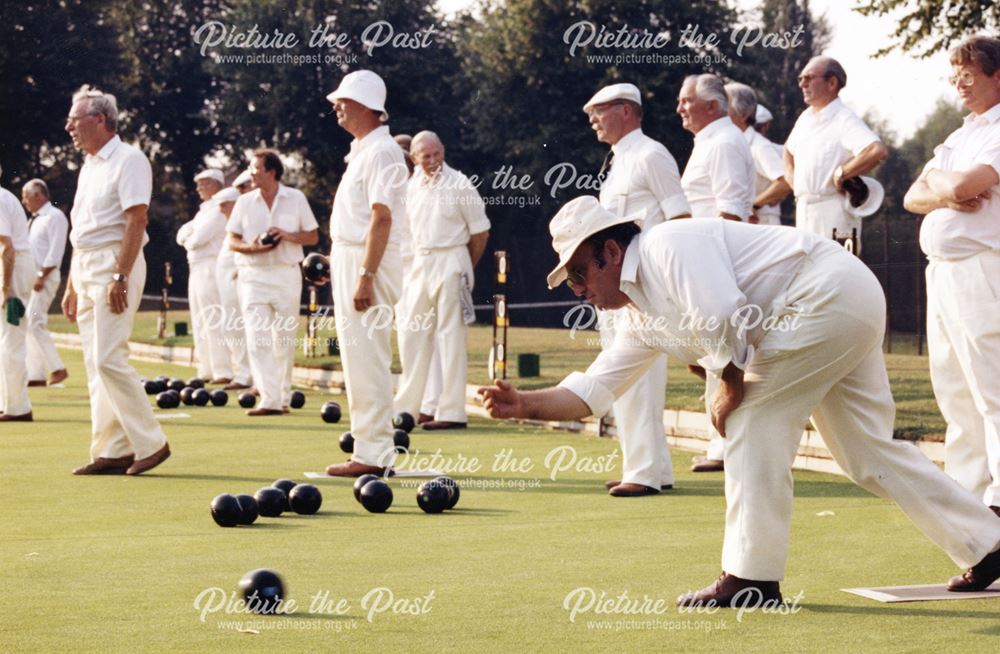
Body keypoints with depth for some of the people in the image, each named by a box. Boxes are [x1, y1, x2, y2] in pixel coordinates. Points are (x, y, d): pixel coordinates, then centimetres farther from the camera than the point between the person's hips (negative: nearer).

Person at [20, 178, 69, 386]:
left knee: (34, 323, -15)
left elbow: (55, 252, -17)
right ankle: (35, 375, 7)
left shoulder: (54, 217, -9)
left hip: (45, 277, -9)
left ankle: (57, 369, -12)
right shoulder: (34, 220, 18)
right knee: (31, 326, 6)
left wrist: (41, 276, -21)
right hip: (31, 278, 9)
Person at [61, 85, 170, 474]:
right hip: (85, 267, 9)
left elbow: (136, 221, -17)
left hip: (115, 264, -9)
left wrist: (120, 277, -24)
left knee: (108, 359, -14)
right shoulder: (88, 166, 19)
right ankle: (112, 452, 8)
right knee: (95, 364, 6)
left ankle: (151, 443, -7)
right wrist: (71, 286, 18)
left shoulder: (128, 160, -8)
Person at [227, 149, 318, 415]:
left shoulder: (296, 199, 4)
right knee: (258, 339, -12)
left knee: (284, 340, 6)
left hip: (286, 274, 0)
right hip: (253, 276, 0)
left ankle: (283, 397, 19)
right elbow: (232, 241, 7)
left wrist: (288, 236, -13)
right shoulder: (245, 202, 7)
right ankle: (269, 400, -17)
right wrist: (252, 247, -13)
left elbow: (313, 236, 5)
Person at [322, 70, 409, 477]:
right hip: (349, 259, 11)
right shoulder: (361, 150, 17)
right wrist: (337, 261, 19)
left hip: (368, 261, -11)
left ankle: (372, 455, -9)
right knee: (357, 357, 12)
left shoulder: (380, 151, -14)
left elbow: (382, 218, -21)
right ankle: (370, 449, 17)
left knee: (367, 360, -10)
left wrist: (365, 276, -25)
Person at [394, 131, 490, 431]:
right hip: (419, 262, 6)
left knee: (451, 336, -5)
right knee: (411, 334, 10)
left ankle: (452, 412, -4)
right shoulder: (412, 186, 6)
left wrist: (465, 269, 4)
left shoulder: (459, 185, -8)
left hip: (450, 262, -6)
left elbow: (480, 232, -3)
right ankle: (406, 406, 19)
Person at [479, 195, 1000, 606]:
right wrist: (525, 404, 5)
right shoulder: (645, 306, 15)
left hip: (833, 290, -10)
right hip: (850, 307, 10)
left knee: (752, 419, -8)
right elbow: (592, 390, 17)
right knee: (867, 451, 13)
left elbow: (726, 318, -27)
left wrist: (730, 392, -12)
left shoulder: (668, 246, -15)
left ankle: (751, 577, -6)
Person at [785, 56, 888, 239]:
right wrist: (793, 180, 17)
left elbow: (878, 151, -28)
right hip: (803, 209, 8)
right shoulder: (805, 118, 15)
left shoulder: (844, 119, -11)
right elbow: (789, 149, 36)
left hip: (834, 212, -8)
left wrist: (841, 174, -20)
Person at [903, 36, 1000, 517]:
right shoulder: (959, 137, 20)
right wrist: (948, 195, -8)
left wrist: (939, 180, 0)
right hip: (941, 273, 9)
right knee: (954, 391, 11)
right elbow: (912, 197, 13)